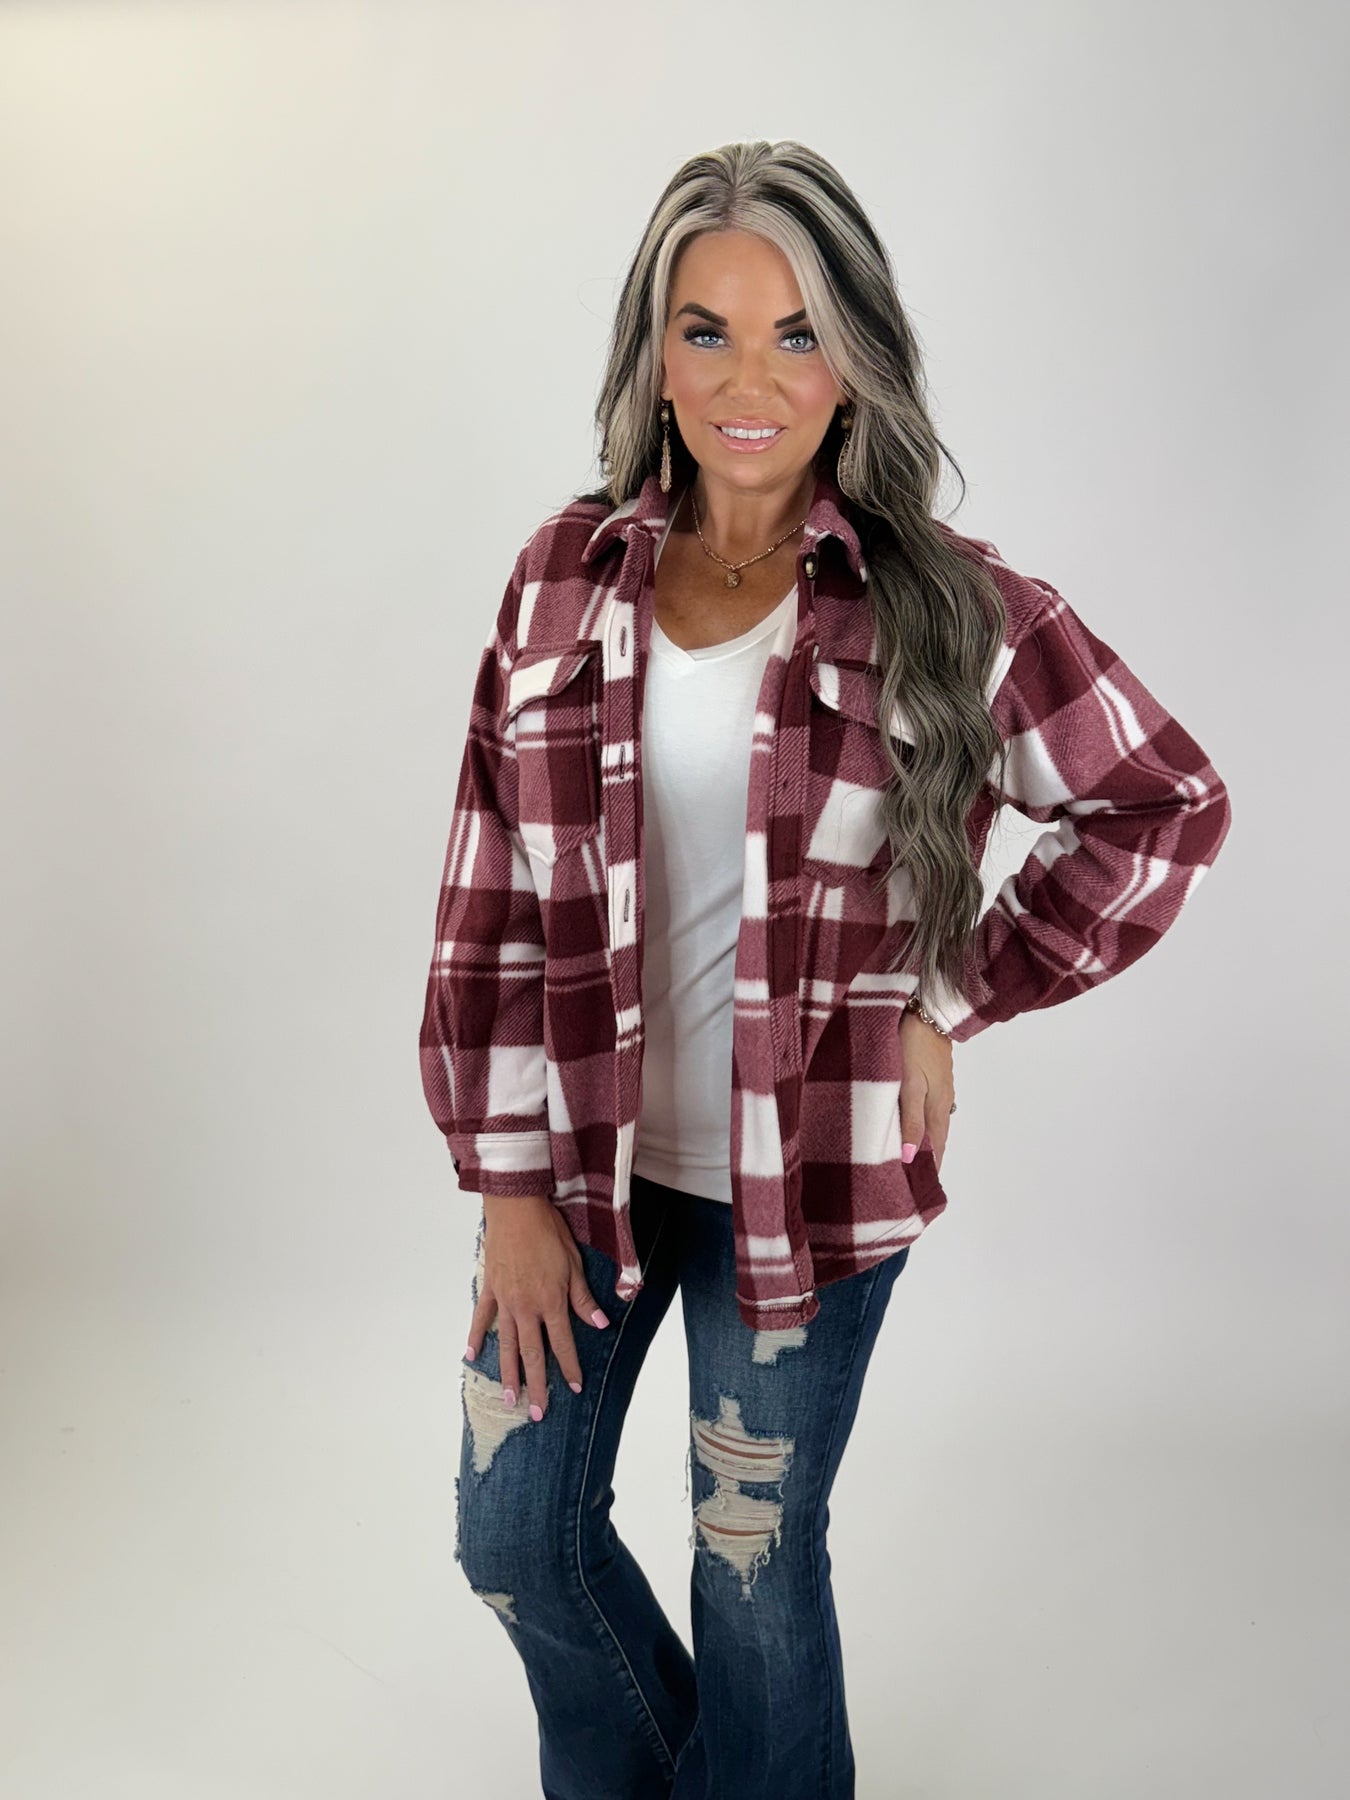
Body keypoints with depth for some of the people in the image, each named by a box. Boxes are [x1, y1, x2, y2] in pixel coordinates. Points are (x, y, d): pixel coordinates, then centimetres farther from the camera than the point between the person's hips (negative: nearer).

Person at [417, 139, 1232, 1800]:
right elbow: (494, 898, -2)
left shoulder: (942, 608, -11)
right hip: (584, 1147, 3)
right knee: (513, 1534, 16)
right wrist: (506, 1179, -3)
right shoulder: (569, 576, -4)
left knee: (754, 1559, 14)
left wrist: (955, 999, -5)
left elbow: (1164, 807, -1)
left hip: (808, 1175, -3)